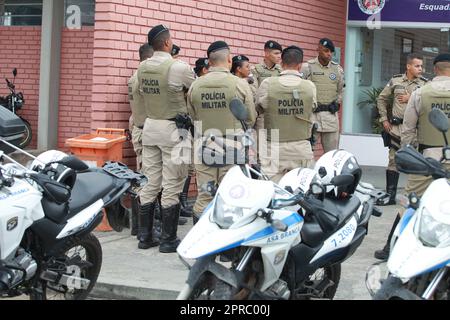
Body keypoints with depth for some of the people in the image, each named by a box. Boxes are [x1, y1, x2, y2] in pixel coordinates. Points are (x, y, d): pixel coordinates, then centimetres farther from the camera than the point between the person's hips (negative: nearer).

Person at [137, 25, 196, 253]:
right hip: (173, 129, -6)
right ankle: (168, 239, 3)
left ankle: (146, 237, 15)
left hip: (150, 125, 6)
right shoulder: (178, 68, -14)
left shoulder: (142, 68, 5)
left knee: (149, 184, 10)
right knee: (172, 186, 0)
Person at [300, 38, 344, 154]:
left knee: (332, 153, 7)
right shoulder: (308, 67, -3)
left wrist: (337, 103, 11)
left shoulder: (337, 69, 10)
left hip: (331, 114, 4)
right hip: (312, 113, -4)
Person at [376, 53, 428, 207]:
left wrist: (411, 99, -14)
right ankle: (390, 195, 13)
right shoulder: (395, 81, 6)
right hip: (396, 127, 2)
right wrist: (384, 119, 8)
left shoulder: (425, 84, 0)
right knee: (393, 161, 6)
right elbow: (381, 99, 14)